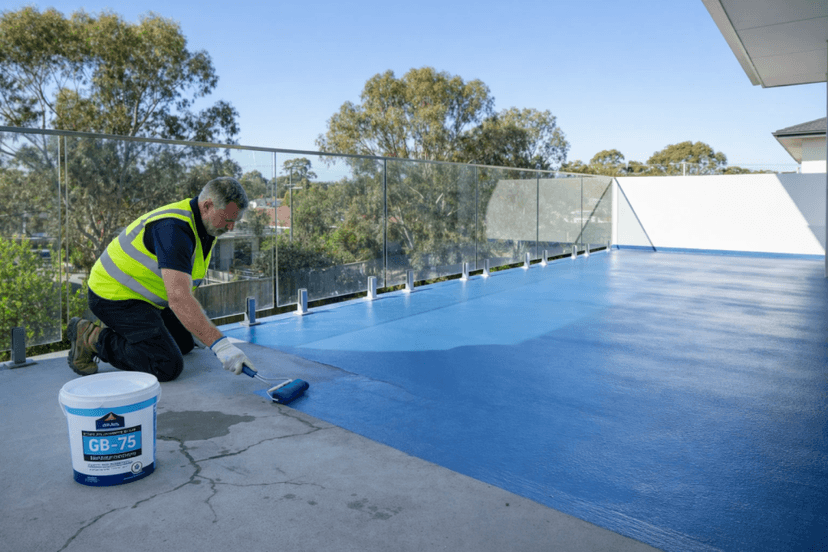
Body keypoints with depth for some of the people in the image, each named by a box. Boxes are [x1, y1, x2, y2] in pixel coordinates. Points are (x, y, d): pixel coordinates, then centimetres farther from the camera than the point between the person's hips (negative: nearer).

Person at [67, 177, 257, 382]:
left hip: (143, 295, 10)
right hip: (115, 297, -10)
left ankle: (113, 329, 22)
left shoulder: (204, 226, 0)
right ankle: (92, 338, -5)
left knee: (185, 344, 19)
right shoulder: (174, 228, -31)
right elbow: (178, 297, -41)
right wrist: (221, 345, -45)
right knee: (168, 366, -19)